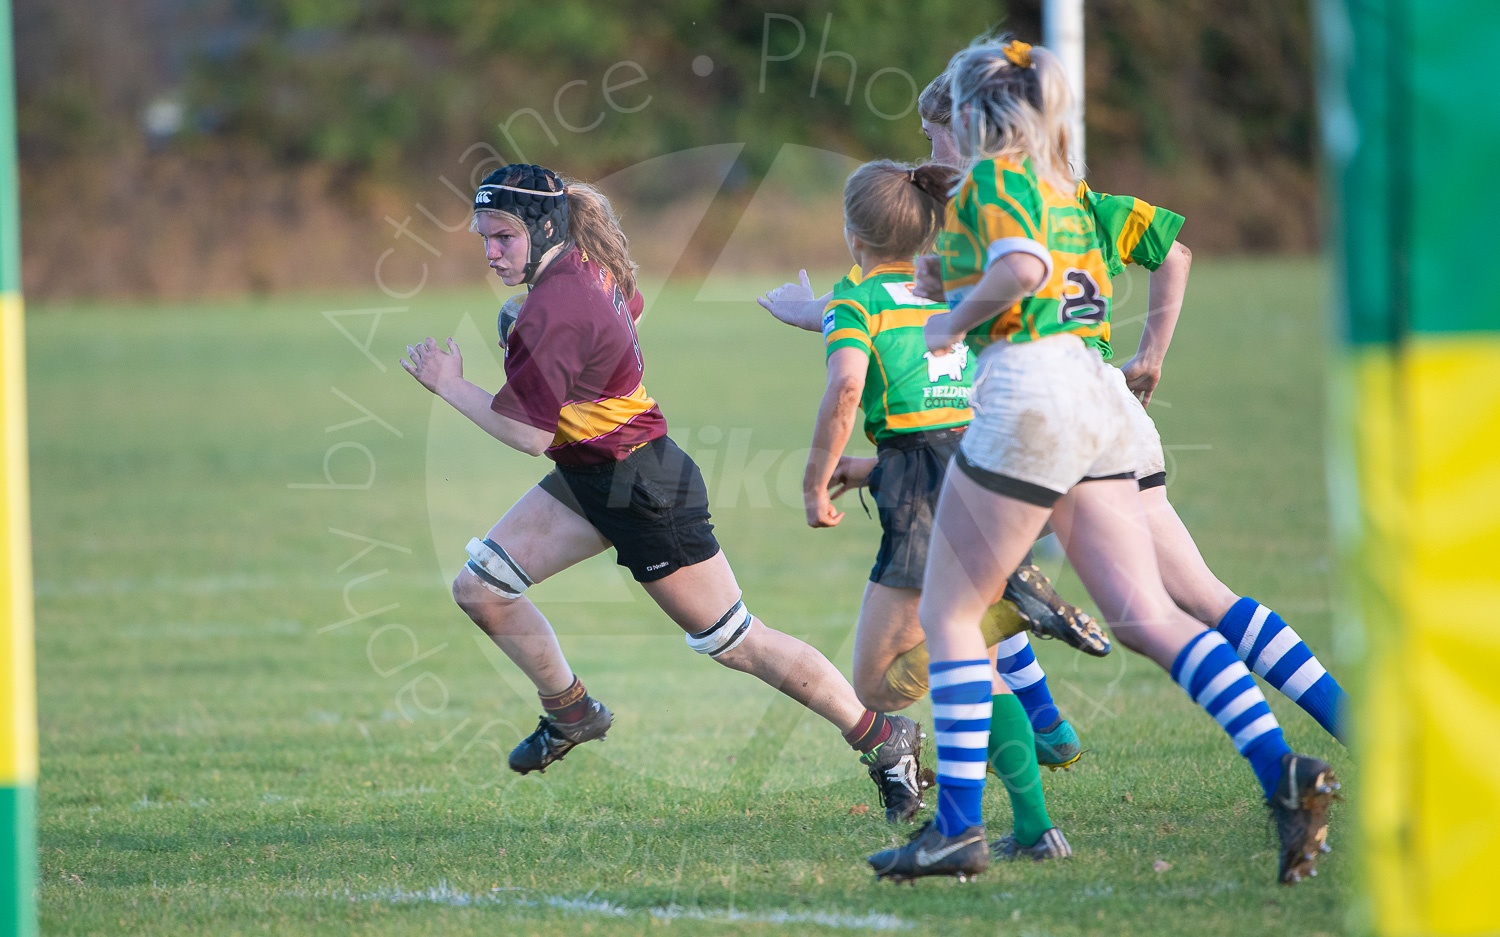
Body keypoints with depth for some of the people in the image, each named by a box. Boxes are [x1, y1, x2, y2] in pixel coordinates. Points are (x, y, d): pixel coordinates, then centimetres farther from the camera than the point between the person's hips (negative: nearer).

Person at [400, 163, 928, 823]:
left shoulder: (553, 314, -27)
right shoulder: (588, 269, 1)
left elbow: (527, 434, -24)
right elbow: (627, 308, 25)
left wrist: (449, 385, -13)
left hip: (643, 492, -10)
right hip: (588, 477, 10)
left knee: (733, 641, -1)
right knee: (479, 586, 2)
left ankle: (884, 738, 10)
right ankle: (570, 713, 20)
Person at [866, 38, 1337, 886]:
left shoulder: (992, 175, -3)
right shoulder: (1067, 190, 22)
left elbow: (1019, 270, -21)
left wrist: (951, 320, -7)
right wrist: (952, 287, 24)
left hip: (1027, 395, -8)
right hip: (1099, 400, 8)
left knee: (948, 614, 3)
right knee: (1147, 617, 2)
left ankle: (959, 826, 1)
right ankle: (1284, 770, -15)